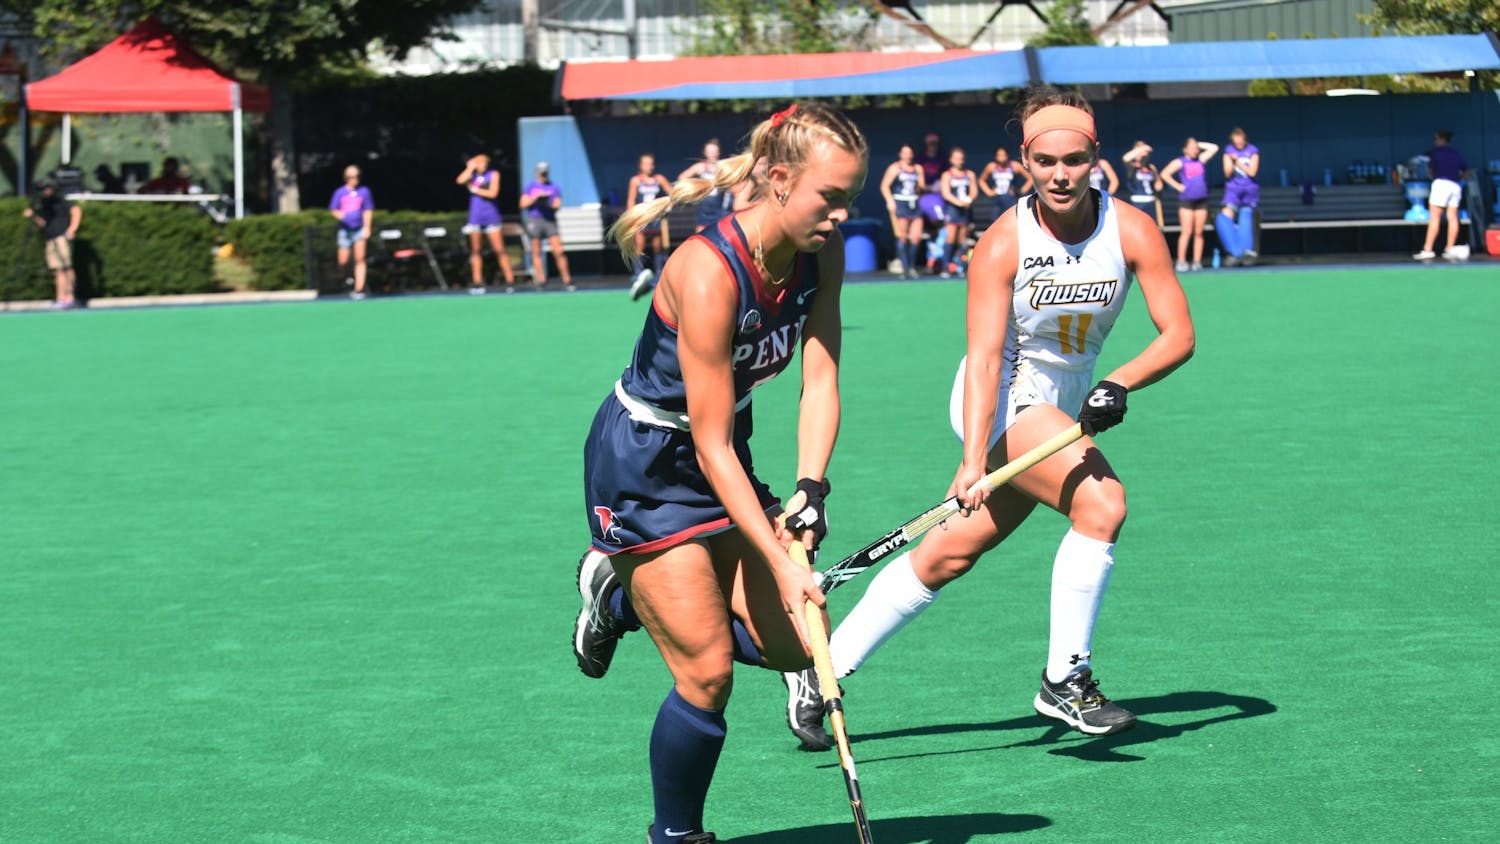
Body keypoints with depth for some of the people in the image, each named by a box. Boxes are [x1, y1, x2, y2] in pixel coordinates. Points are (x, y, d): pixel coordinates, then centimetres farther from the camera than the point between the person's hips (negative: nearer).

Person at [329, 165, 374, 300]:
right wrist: (338, 214, -16)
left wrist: (367, 228, -3)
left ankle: (359, 289, -12)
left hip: (360, 229, -1)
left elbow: (368, 211, 8)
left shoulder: (364, 191, 5)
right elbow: (333, 210, 7)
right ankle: (348, 277, 29)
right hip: (345, 229, 1)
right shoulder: (339, 192, 5)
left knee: (360, 258, -12)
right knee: (343, 262, -4)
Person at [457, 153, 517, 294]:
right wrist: (470, 168, -9)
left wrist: (475, 189, -3)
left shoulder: (493, 174, 3)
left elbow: (493, 193, -9)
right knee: (476, 251, 3)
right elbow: (460, 181, -12)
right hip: (475, 217, 2)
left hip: (491, 217, -2)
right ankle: (477, 283, 6)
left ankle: (510, 281, -5)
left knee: (499, 250, -5)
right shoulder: (472, 174, 8)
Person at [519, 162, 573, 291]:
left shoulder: (554, 188, 11)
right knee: (536, 252, -1)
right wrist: (535, 198, -11)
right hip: (534, 219, 0)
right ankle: (540, 280, 3)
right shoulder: (530, 187, 10)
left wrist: (548, 204, -17)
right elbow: (523, 204, 4)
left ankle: (567, 280, -7)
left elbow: (557, 205, 3)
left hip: (550, 220, 0)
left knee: (558, 251, -9)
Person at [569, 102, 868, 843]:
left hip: (721, 460, 8)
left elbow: (821, 381, -12)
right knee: (708, 672, -10)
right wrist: (781, 565, -32)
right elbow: (712, 448, -29)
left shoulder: (822, 252, -10)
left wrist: (809, 492, -27)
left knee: (794, 646, 3)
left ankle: (626, 595, 23)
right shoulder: (709, 274, -32)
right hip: (641, 463, -8)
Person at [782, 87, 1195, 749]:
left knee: (951, 554, 7)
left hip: (1063, 410, 5)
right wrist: (973, 460, -34)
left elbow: (1178, 333, -11)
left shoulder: (1132, 231, -12)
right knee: (1102, 503, -26)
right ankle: (1064, 681, -13)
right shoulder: (1003, 243, -20)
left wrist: (1120, 383, -29)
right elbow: (984, 357, -24)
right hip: (1002, 402, -5)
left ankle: (823, 670, 20)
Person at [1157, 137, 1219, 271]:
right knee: (1187, 231, -10)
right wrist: (1177, 186, -7)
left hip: (1202, 200, 4)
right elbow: (1165, 174, -5)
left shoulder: (1201, 159, 13)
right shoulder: (1180, 162, 1)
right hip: (1186, 200, -4)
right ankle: (1181, 261, -9)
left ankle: (1197, 261, 4)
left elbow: (1214, 148, 15)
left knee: (1199, 232, 2)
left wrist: (1200, 145, 11)